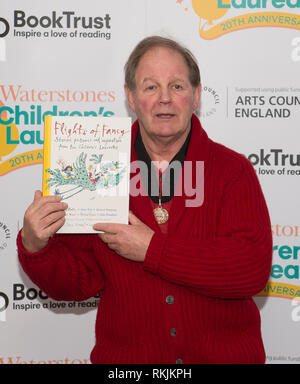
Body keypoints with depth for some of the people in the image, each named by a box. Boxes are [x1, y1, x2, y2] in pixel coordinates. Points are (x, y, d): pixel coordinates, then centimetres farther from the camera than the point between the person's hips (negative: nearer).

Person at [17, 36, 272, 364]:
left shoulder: (233, 169, 3)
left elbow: (253, 268, -11)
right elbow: (80, 282, 7)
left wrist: (152, 249, -12)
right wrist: (36, 247, -11)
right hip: (125, 359, 1)